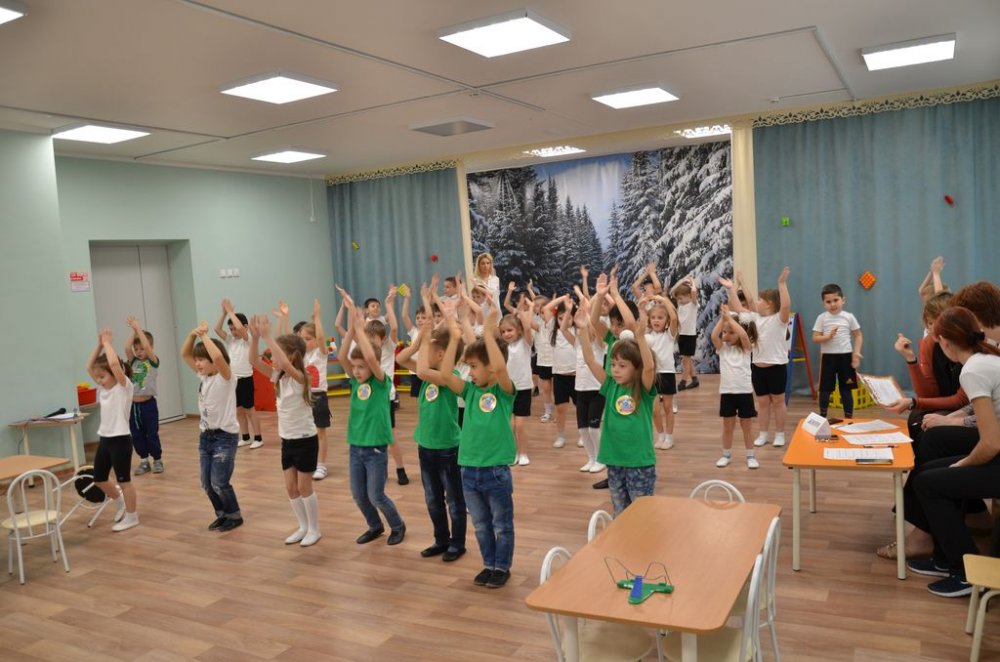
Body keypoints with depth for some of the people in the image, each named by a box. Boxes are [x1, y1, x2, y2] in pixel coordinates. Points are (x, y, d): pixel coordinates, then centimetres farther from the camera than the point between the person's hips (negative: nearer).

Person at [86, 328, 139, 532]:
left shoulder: (124, 386, -13)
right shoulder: (103, 388, 9)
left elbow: (114, 364, -28)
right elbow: (89, 367, 8)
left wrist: (107, 342, -17)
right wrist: (99, 344, 0)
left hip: (120, 439, -8)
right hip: (104, 439, 8)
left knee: (124, 480, 3)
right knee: (98, 479, 15)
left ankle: (131, 516, 16)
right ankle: (120, 500, 38)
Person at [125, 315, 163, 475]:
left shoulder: (153, 362, -5)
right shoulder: (133, 362, 7)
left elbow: (146, 346, -20)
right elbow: (127, 348, -10)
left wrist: (138, 328, -15)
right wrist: (134, 331, -9)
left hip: (148, 403, -4)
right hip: (134, 404, 4)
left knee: (152, 435, 1)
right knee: (137, 436, 9)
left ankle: (157, 460, 15)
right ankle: (144, 461, 20)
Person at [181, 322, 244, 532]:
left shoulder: (226, 377, -14)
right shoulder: (203, 376, 7)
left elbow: (218, 357, -35)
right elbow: (184, 354, 9)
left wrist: (204, 335, -24)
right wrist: (193, 334, -7)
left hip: (224, 436, -7)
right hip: (205, 435, 7)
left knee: (219, 483, -5)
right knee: (207, 483, 10)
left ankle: (235, 516, 15)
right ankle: (222, 514, 28)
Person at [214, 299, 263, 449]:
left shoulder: (248, 339, -8)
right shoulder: (230, 340, 10)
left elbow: (240, 327, -26)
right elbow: (217, 329, 2)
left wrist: (230, 311, -17)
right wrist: (224, 312, -5)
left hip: (245, 380, -6)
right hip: (233, 380, 6)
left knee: (250, 410, -2)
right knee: (239, 411, 11)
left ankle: (258, 438, 5)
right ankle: (245, 438, 21)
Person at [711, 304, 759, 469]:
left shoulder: (746, 348, -3)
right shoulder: (722, 348, 3)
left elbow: (744, 334, -24)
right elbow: (714, 336, -17)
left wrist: (729, 317, -22)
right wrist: (722, 317, -17)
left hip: (744, 391, -2)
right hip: (726, 392, 2)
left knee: (747, 426, 9)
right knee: (727, 426, 12)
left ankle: (751, 456, 19)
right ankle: (726, 455, 23)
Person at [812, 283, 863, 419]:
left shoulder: (849, 317, 0)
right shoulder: (822, 318, -2)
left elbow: (858, 336, 5)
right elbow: (815, 338, -4)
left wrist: (856, 354, -5)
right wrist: (828, 336, -22)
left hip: (845, 356, 1)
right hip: (828, 356, 0)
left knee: (846, 389, 6)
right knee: (825, 388, 4)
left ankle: (849, 417, 15)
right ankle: (822, 417, 17)